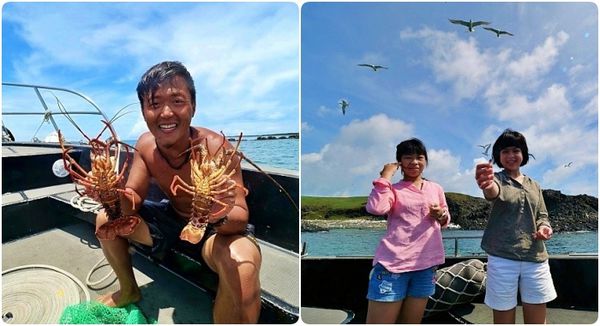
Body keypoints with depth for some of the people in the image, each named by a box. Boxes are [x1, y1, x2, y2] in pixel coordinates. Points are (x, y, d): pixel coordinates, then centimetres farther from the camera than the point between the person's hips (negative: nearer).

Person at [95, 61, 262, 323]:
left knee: (243, 265, -38)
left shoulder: (214, 147, -29)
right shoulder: (146, 144, -12)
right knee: (106, 219, 2)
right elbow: (133, 200, -5)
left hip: (215, 229, -6)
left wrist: (220, 215, -53)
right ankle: (129, 290, 26)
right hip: (170, 220, 7)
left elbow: (241, 217, -30)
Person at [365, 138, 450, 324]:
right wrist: (386, 175, -9)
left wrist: (441, 215, -1)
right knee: (380, 321, -4)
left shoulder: (436, 188, 14)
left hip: (426, 265, 4)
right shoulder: (393, 188, 2)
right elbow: (376, 208, -19)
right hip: (393, 263, -4)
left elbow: (445, 221, 23)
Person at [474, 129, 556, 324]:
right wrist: (487, 187, -52)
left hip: (535, 258, 4)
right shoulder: (497, 178, -1)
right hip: (502, 258, -4)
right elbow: (494, 192, -25)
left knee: (537, 320, 8)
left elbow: (542, 215, 19)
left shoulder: (534, 185, 16)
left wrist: (544, 227, -8)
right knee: (504, 319, 2)